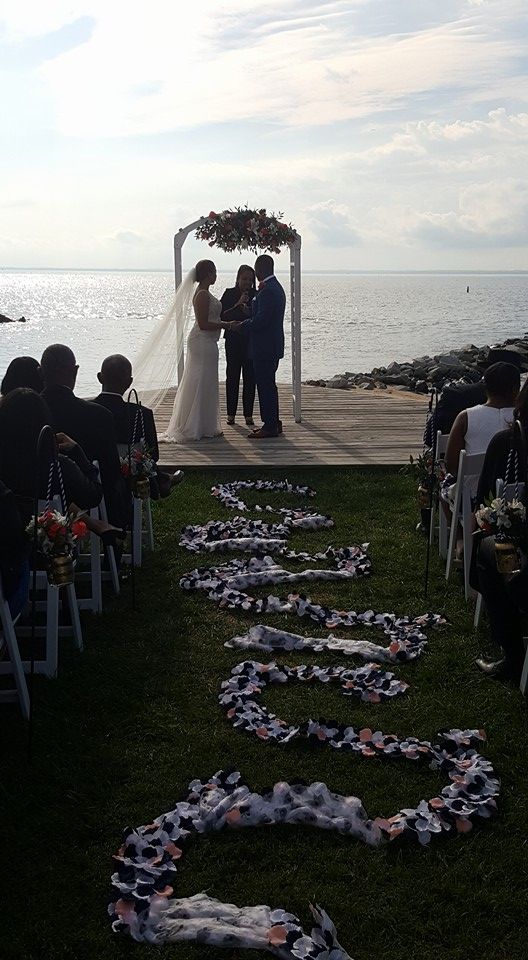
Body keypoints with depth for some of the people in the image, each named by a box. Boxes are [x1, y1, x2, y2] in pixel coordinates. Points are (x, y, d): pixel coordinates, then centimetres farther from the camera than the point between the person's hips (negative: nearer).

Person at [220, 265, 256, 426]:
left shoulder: (255, 295, 4)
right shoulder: (229, 293, 2)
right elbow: (222, 315, -8)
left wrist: (249, 313, -18)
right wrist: (238, 305, -17)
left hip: (251, 341, 1)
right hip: (233, 341, -1)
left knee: (250, 378, 1)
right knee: (232, 377, 3)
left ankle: (248, 414, 7)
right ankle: (231, 414, 10)